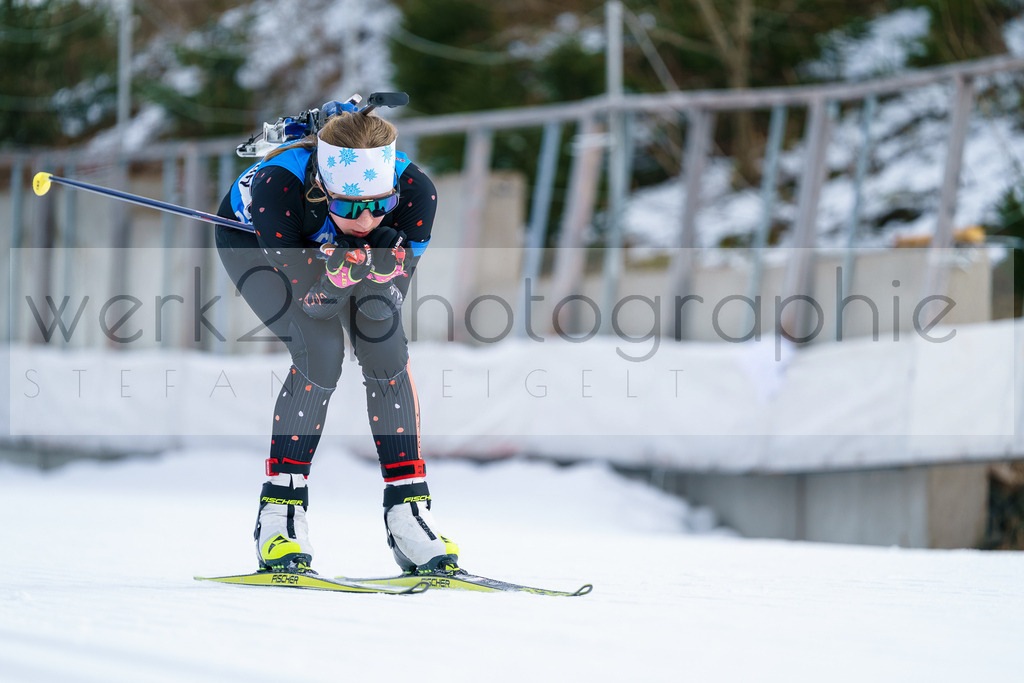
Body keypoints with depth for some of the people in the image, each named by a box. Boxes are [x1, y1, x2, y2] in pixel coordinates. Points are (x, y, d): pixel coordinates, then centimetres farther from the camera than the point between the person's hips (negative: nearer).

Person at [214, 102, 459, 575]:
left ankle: (408, 511, -6)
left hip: (333, 244, 3)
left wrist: (386, 270, -48)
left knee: (385, 346, -16)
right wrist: (336, 275, -55)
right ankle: (279, 514, -12)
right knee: (320, 351, -23)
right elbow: (310, 302, -35)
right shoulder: (277, 187, -44)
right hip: (254, 242, -3)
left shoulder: (417, 192, -36)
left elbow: (385, 305, -28)